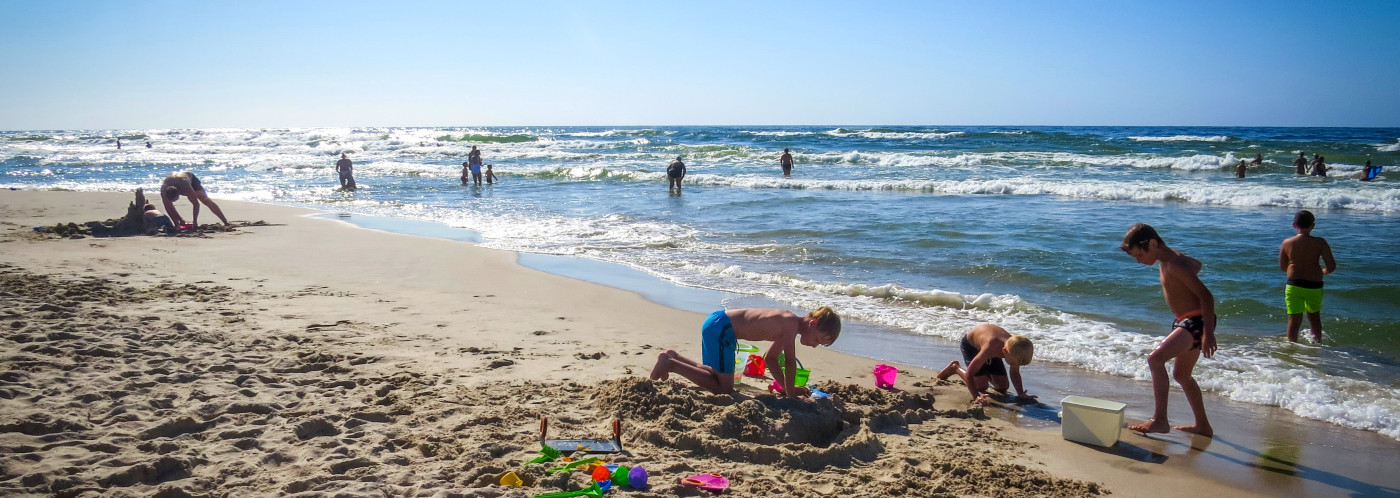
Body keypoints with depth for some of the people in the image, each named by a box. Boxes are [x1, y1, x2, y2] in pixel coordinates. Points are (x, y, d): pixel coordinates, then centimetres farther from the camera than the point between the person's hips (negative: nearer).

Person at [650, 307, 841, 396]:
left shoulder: (784, 324, 16)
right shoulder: (792, 323, -13)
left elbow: (770, 358, 25)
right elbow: (790, 361, -15)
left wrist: (786, 387, 22)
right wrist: (789, 394, -5)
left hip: (715, 322, 10)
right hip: (721, 328, -10)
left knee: (714, 375, 23)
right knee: (723, 387, -6)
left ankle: (674, 358, 22)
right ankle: (671, 364, -6)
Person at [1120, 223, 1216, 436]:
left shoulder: (1174, 265, -21)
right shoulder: (1166, 259, 9)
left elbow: (1206, 296, -24)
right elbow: (1196, 264, 31)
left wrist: (1208, 332, -29)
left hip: (1197, 321, -11)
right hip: (1187, 322, 11)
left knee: (1155, 359, -25)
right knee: (1181, 375, 22)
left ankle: (1160, 420, -26)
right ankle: (1203, 426, 35)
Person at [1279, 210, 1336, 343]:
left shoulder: (1287, 243, -5)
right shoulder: (1320, 242, -10)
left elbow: (1282, 267, 6)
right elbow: (1331, 266, -10)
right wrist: (1322, 272, 11)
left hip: (1294, 286, 0)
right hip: (1314, 287, 0)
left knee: (1294, 319, 4)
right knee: (1314, 316, 23)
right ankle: (1317, 341, 39)